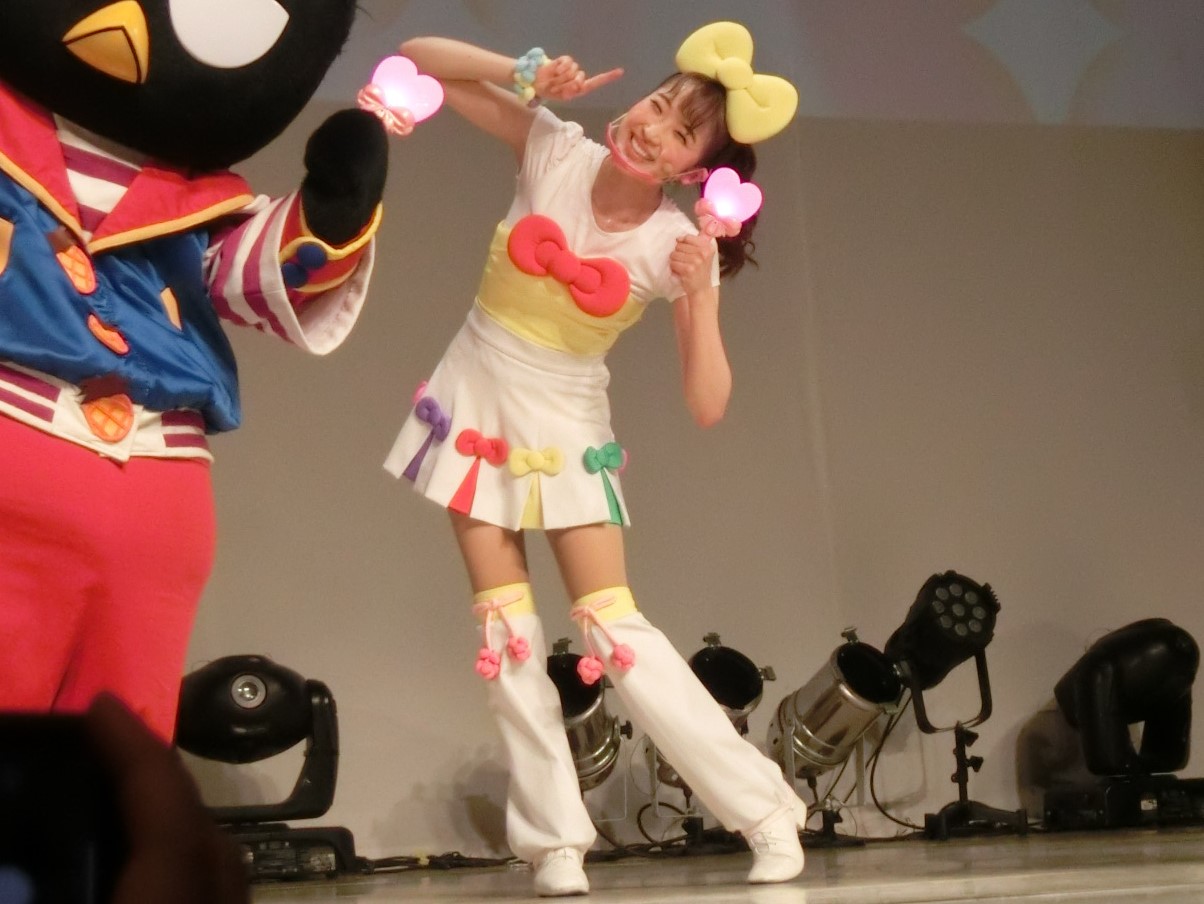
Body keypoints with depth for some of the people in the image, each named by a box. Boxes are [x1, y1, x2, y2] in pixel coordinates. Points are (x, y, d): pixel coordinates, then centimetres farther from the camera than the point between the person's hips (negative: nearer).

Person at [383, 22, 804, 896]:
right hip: (478, 405, 2)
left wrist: (702, 298, -30)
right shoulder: (555, 149, -10)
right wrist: (520, 72, -22)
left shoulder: (677, 247, -14)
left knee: (616, 633, -8)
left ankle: (767, 810, 3)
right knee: (508, 632, 0)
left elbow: (708, 407, -17)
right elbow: (422, 59, -7)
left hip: (566, 429, -2)